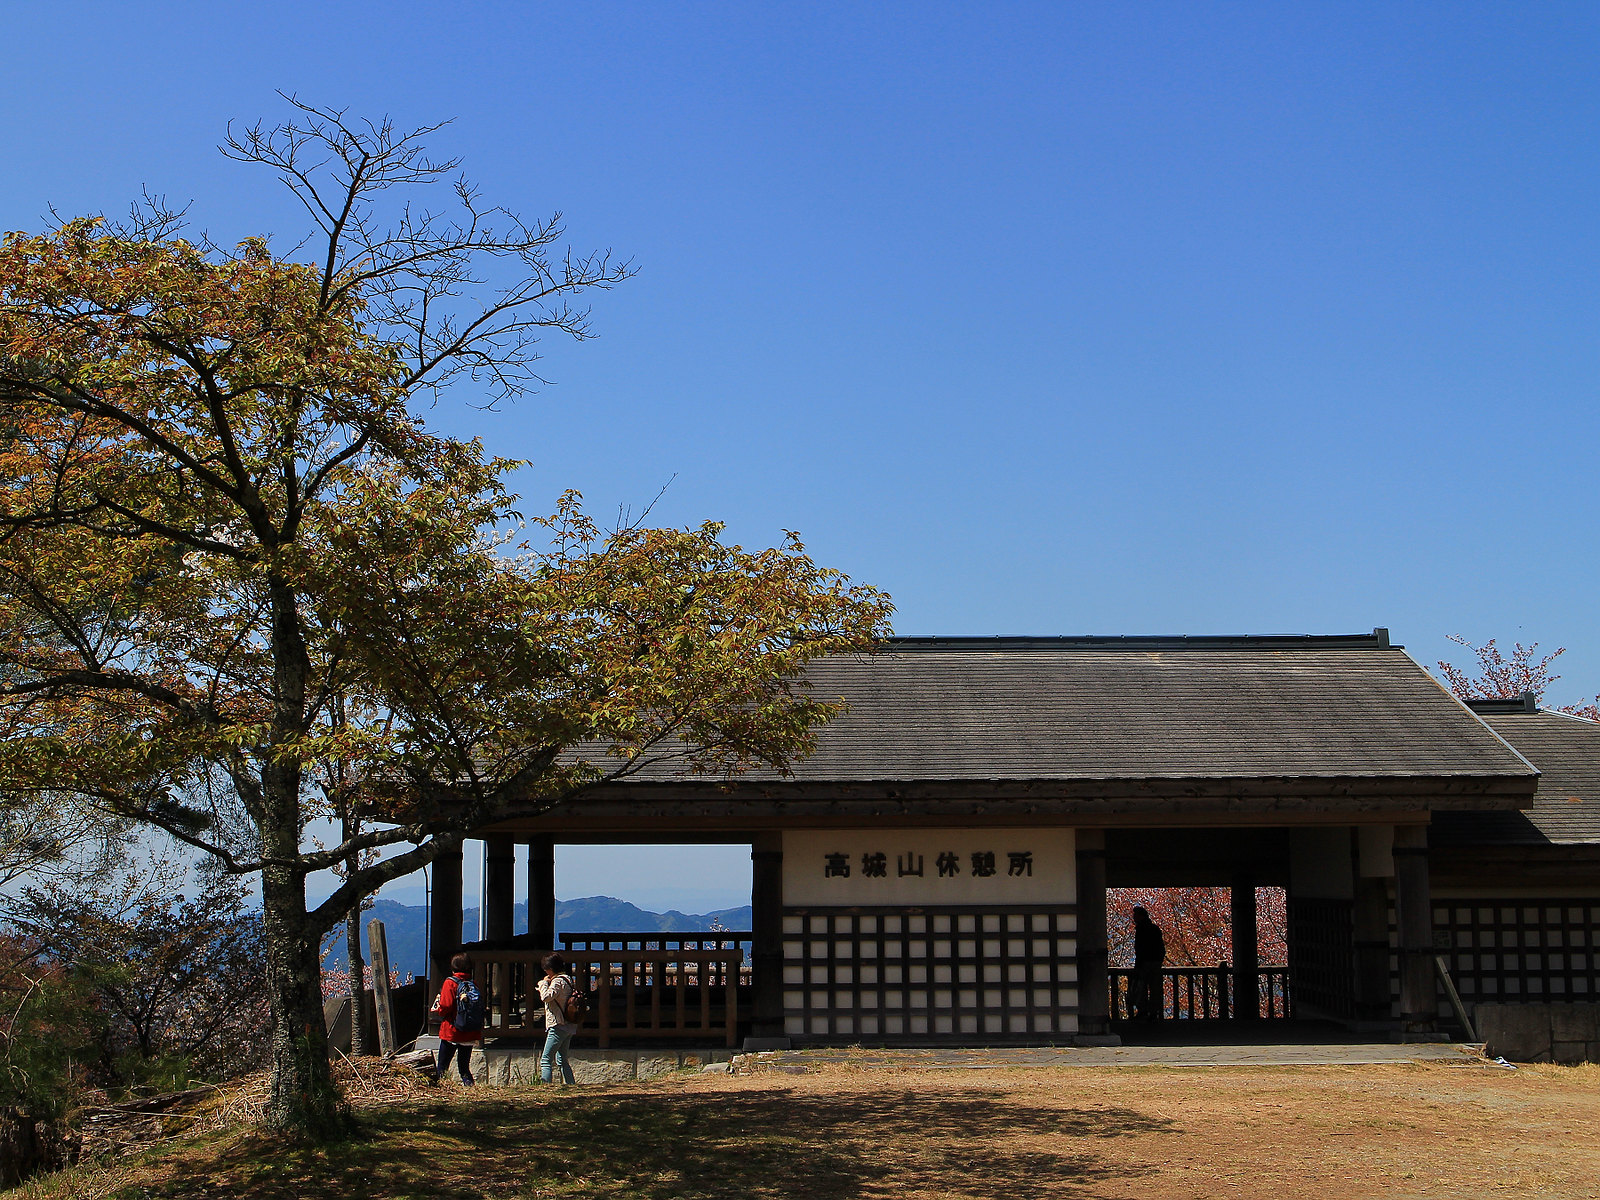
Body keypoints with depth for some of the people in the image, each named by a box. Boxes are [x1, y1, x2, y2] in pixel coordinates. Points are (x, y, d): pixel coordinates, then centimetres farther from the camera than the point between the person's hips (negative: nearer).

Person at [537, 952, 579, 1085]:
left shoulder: (558, 981, -13)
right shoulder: (566, 980, 16)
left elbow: (546, 997, -27)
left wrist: (544, 983, -10)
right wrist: (544, 984, 13)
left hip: (558, 1026, -10)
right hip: (568, 1026, 10)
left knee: (545, 1060, -10)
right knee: (561, 1060, 16)